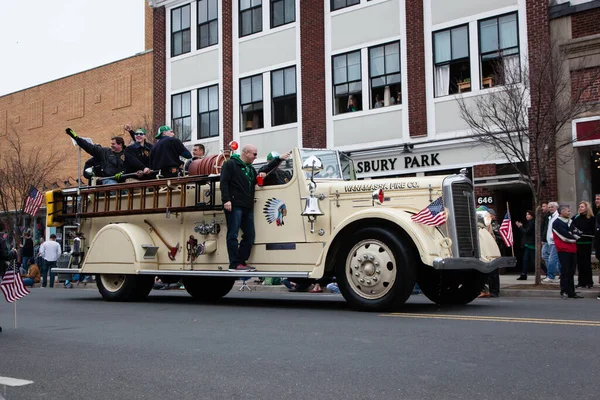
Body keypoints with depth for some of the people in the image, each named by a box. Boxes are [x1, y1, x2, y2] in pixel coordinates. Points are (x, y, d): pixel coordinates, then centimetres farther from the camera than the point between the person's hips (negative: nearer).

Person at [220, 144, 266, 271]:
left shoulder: (251, 169, 25)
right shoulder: (230, 164, 0)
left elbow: (256, 183, 32)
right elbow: (224, 182, -9)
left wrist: (261, 177, 9)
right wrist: (226, 200, -20)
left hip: (248, 207, 8)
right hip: (234, 206, -8)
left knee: (249, 236, 6)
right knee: (233, 235, -7)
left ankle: (242, 262, 13)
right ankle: (235, 264, -9)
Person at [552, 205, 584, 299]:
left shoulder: (570, 222, 18)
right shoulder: (557, 223, -8)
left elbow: (579, 233, 9)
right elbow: (565, 236, -16)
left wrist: (571, 235, -9)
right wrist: (574, 236, 0)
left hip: (572, 250, 7)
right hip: (563, 250, -7)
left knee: (571, 272, 9)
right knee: (565, 271, -7)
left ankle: (571, 292, 14)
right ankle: (564, 292, -2)